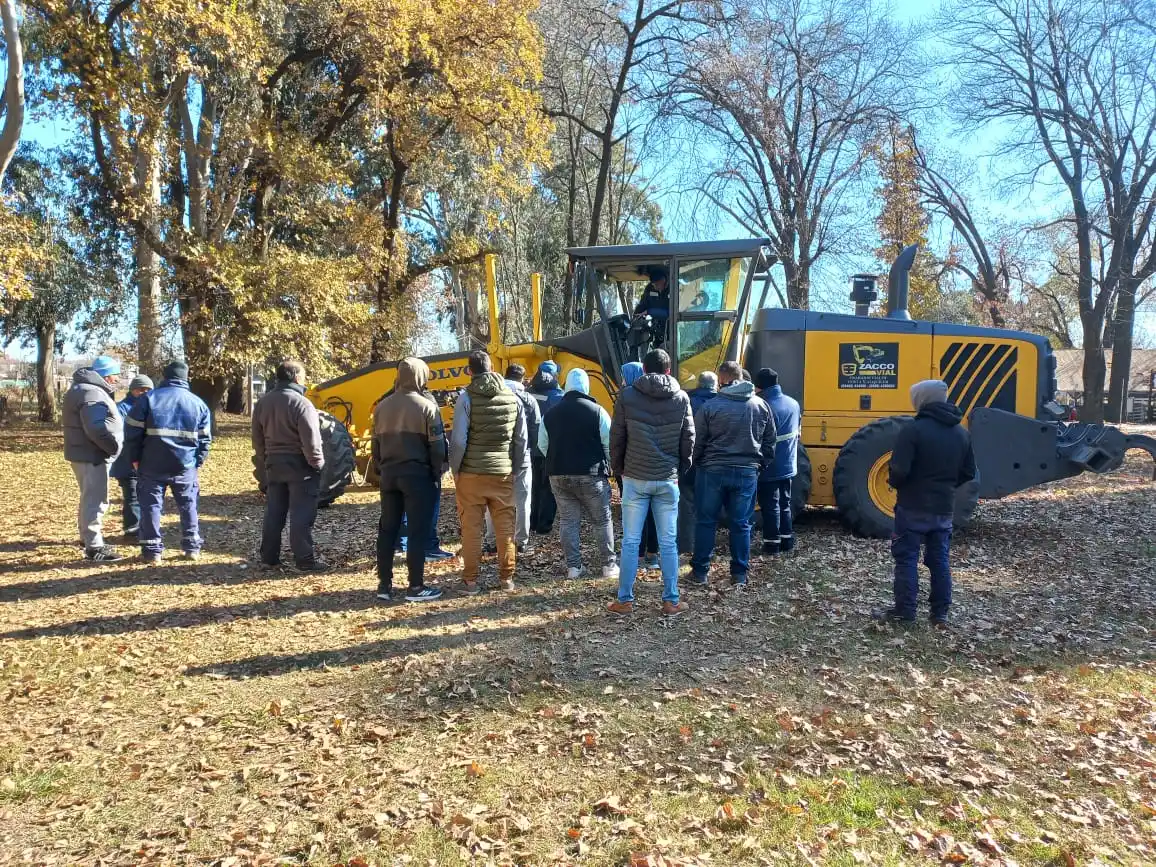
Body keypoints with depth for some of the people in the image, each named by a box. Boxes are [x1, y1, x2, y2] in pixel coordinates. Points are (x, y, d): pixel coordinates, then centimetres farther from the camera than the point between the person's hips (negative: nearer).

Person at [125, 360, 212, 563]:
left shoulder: (148, 398, 0)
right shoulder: (198, 403, 6)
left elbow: (132, 432, -1)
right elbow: (205, 439, 7)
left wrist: (136, 459, 8)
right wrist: (198, 462, 14)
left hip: (152, 465, -1)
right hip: (185, 466, 2)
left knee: (151, 505, 6)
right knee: (188, 505, 12)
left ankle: (152, 550, 7)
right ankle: (192, 547, 16)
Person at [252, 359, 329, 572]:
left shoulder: (262, 403, 7)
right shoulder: (301, 403, -17)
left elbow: (258, 440, 13)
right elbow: (311, 441, -20)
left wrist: (263, 464, 20)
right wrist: (318, 464, -9)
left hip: (273, 465, 7)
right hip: (299, 466, -7)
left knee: (273, 513, 13)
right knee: (302, 515, -4)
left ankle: (269, 556, 19)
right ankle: (306, 559, -2)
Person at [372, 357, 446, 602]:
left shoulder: (382, 406, 9)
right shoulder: (427, 406, -9)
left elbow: (376, 444, 13)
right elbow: (437, 446, -8)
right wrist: (436, 473, 3)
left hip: (389, 473, 6)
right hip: (417, 473, -6)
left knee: (387, 529, 11)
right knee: (418, 531, -1)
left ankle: (384, 584, 15)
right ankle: (415, 587, 2)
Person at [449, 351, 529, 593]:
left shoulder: (467, 398, -8)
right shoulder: (513, 398, 4)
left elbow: (458, 439, -11)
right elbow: (521, 440, 6)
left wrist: (455, 469, 0)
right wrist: (515, 469, 14)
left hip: (471, 473, -3)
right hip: (503, 473, 3)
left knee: (471, 527, 4)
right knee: (505, 526, 10)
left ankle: (471, 580, 9)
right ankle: (507, 577, 16)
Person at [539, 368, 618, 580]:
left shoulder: (551, 414, 5)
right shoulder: (597, 411, -7)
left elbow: (542, 446, 10)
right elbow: (609, 444, -6)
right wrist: (607, 467, 10)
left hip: (558, 475, 3)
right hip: (590, 475, -3)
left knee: (568, 521, 10)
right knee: (602, 520, 8)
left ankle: (573, 567, 9)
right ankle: (609, 565, 11)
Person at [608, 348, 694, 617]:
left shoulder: (627, 396, -4)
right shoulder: (681, 398, 1)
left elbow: (617, 438, 0)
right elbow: (688, 439, 4)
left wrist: (618, 469, 13)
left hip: (635, 478, -1)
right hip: (667, 480, 1)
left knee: (630, 542, 5)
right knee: (668, 543, 8)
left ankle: (625, 600, 11)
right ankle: (671, 601, 13)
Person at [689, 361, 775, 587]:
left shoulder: (710, 407, -9)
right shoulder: (761, 406, 2)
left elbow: (697, 443, -5)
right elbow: (770, 442, 9)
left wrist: (697, 464, 11)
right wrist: (761, 465, 19)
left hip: (713, 471, -2)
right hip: (747, 473, 3)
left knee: (705, 522, 8)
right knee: (741, 524, 10)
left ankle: (700, 571, 14)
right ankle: (740, 574, 15)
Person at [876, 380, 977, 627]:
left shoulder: (914, 429, -16)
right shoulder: (961, 433, 7)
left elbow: (899, 470, -22)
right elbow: (968, 473, 12)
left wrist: (894, 483, -1)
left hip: (914, 507, -6)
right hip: (944, 508, 6)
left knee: (906, 558, 3)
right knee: (940, 559, 13)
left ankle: (904, 611, 7)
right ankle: (941, 613, 17)